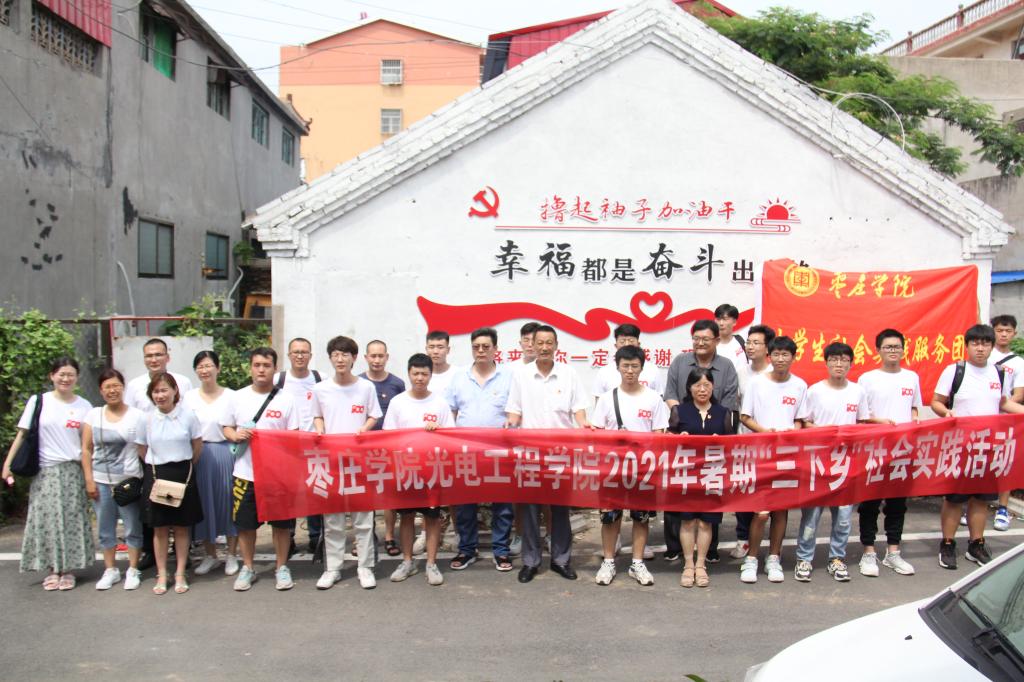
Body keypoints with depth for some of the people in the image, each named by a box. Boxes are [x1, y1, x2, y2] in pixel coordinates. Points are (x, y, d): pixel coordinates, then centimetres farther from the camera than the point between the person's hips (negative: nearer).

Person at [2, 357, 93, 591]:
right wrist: (8, 463, -3)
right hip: (46, 471, -1)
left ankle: (68, 569, 12)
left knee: (73, 520, 2)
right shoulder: (38, 401, 1)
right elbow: (22, 434, 3)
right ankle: (52, 569, 13)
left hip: (73, 471, 1)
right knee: (47, 519, 1)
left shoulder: (83, 406, 5)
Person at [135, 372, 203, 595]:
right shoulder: (146, 419, -1)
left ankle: (180, 574, 16)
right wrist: (155, 469, 8)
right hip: (156, 475, 1)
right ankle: (161, 575, 17)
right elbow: (142, 450, 9)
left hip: (183, 474, -1)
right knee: (160, 528, 7)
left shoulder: (188, 416, -6)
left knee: (181, 527, 6)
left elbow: (197, 446, 4)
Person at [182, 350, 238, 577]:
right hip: (198, 456, 2)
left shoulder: (230, 396, 0)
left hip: (225, 453, -2)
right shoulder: (189, 397, 6)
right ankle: (210, 555, 22)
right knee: (204, 504, 7)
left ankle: (232, 555, 18)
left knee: (228, 502, 4)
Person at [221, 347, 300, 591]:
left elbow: (295, 436, 0)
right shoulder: (239, 397, 4)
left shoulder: (286, 399, -1)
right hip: (245, 473, 2)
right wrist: (236, 435, -11)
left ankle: (281, 567, 22)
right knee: (245, 523, 9)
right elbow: (226, 427, 11)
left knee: (281, 523, 6)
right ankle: (247, 568, 26)